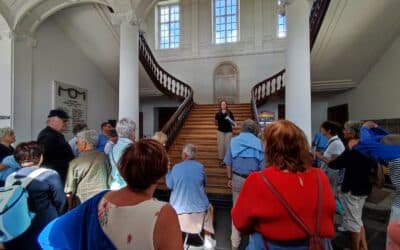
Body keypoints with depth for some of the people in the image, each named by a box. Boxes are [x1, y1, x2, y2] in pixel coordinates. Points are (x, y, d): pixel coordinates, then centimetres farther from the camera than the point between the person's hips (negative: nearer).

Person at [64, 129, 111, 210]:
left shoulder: (74, 163, -9)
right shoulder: (104, 157, -6)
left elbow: (69, 191, -4)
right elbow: (110, 178, 3)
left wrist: (70, 208, 11)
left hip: (82, 203, -1)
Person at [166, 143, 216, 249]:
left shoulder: (176, 167, -13)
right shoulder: (200, 167, -11)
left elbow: (169, 185, 0)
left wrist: (167, 170, 12)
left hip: (179, 207, 1)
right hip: (198, 206, 0)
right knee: (206, 208, 29)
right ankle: (208, 240, 35)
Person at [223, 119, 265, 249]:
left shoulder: (233, 141, -2)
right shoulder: (258, 142, -6)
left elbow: (228, 162, -2)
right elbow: (262, 165, -7)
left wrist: (230, 178, 9)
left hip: (237, 179, 1)